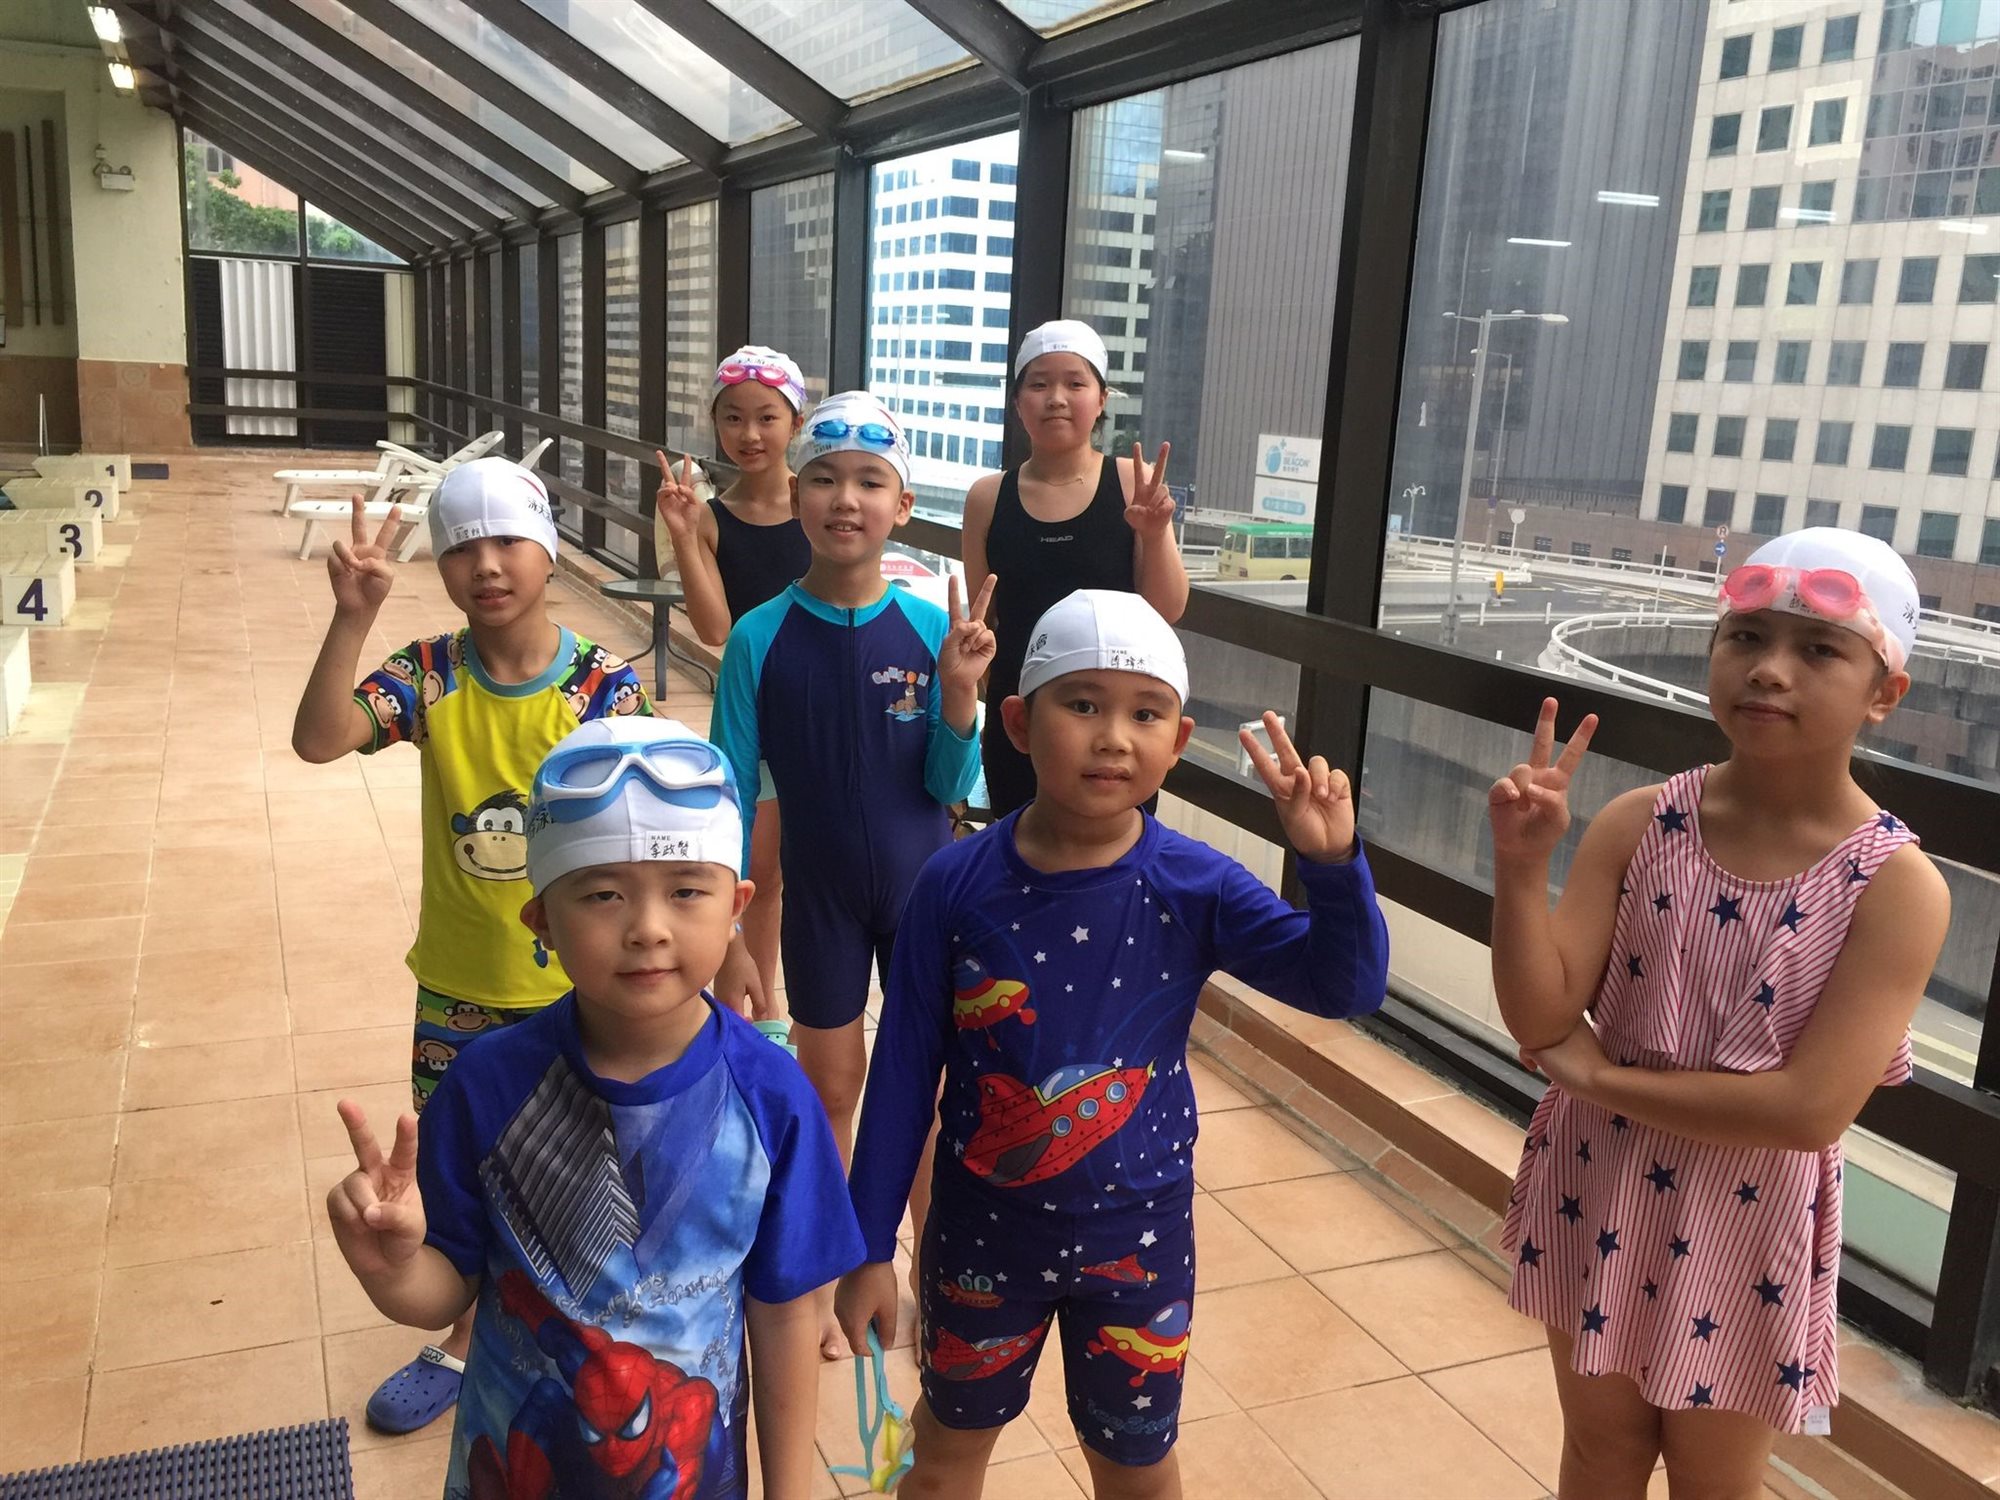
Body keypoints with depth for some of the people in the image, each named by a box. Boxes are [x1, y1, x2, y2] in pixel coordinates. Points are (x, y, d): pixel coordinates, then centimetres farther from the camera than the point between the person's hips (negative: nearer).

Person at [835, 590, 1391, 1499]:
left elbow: (1344, 985, -16)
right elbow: (903, 1069, -9)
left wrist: (1331, 862, -33)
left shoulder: (1196, 887, -15)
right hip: (981, 1226, 0)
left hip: (1136, 1233, 0)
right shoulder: (956, 885, -16)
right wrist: (870, 1245, -4)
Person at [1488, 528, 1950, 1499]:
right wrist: (1521, 867, -29)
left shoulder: (1898, 887, -17)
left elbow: (1810, 1109, -23)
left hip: (1747, 1234, -2)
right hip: (1597, 1199, 2)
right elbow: (1540, 1019, -14)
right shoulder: (1638, 824, -10)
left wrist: (1597, 1074, -18)